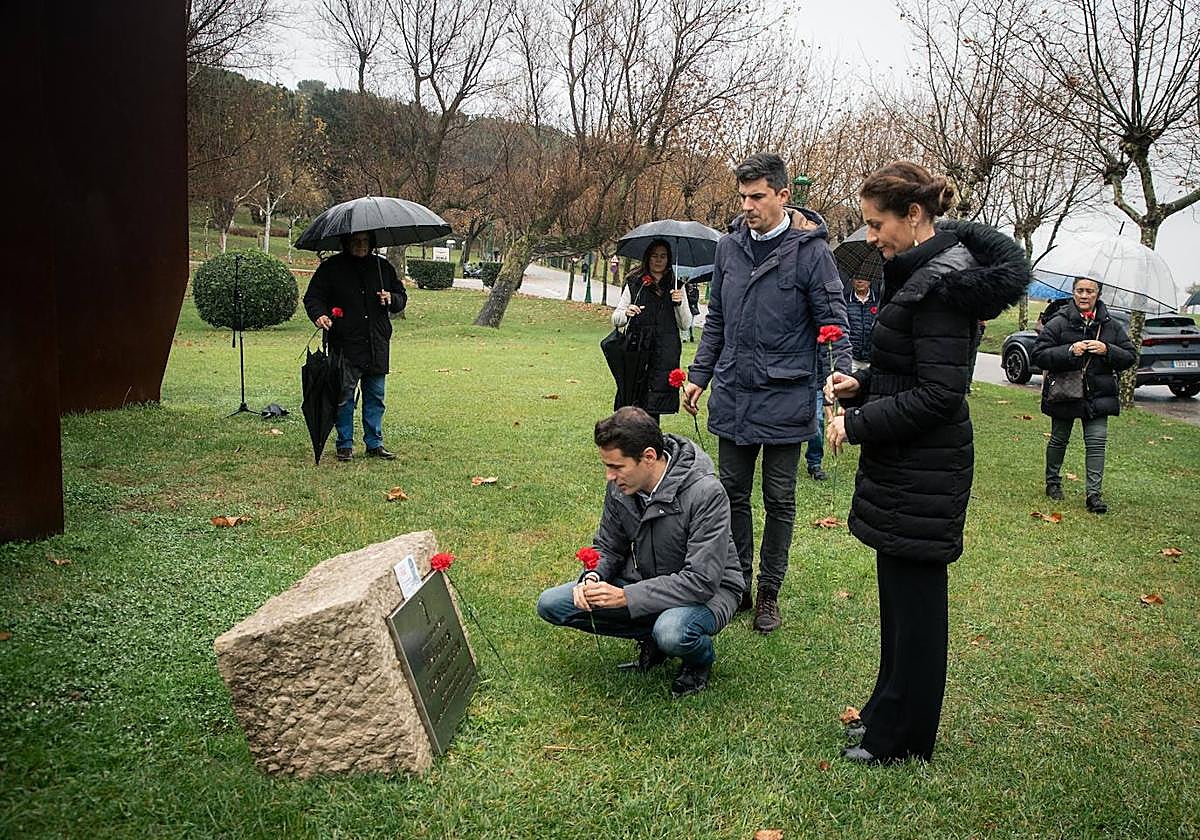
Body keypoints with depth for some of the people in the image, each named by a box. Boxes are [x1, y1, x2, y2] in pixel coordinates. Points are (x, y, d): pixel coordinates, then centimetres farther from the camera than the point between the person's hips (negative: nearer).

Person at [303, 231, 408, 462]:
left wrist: (391, 299, -4)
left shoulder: (382, 266, 12)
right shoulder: (331, 268, 2)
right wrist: (319, 314, -19)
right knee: (344, 396, 0)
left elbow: (402, 296, 19)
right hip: (345, 345, -3)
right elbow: (312, 297, 2)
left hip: (377, 345, 3)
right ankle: (345, 445, 11)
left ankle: (374, 443, 19)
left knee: (375, 397, 9)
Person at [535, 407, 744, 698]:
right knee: (551, 604, -7)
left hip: (708, 590, -6)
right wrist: (593, 577, -18)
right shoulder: (620, 485, -9)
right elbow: (608, 546, 6)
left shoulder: (706, 493, -28)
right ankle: (650, 636, 7)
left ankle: (701, 660, -1)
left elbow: (702, 580, -30)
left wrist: (625, 597, -32)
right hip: (645, 582, 6)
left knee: (671, 633, -40)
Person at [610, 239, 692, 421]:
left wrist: (680, 303, -9)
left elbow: (686, 325, 9)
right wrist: (626, 313, -14)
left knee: (654, 409, -6)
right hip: (637, 350, 0)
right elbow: (615, 320, 8)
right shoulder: (634, 283, 9)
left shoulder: (675, 285, 11)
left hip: (665, 353, 0)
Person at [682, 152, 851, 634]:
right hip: (732, 396, 4)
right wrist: (698, 376, 12)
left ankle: (769, 593, 23)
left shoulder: (809, 250, -9)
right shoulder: (729, 246, 5)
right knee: (733, 494, 13)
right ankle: (737, 583, 28)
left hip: (785, 400, -4)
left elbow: (833, 326, -9)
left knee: (779, 500, 9)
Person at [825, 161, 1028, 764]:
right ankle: (888, 713, 35)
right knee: (901, 593, 19)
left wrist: (857, 425, -15)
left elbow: (938, 394, -22)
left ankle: (901, 738, 19)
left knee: (913, 601, 3)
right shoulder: (923, 271, 11)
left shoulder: (941, 282, -20)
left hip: (923, 471, -10)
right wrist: (860, 384, 5)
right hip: (906, 464, 10)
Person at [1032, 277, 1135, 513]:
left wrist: (1107, 350, -13)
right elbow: (1039, 355, -10)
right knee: (1059, 439, 12)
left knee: (1097, 442, -5)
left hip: (1098, 394, 2)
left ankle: (1094, 492, 0)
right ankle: (1052, 482, 30)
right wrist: (1069, 351, -23)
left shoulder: (1111, 325, 5)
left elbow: (1129, 356, 6)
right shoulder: (1058, 322, -5)